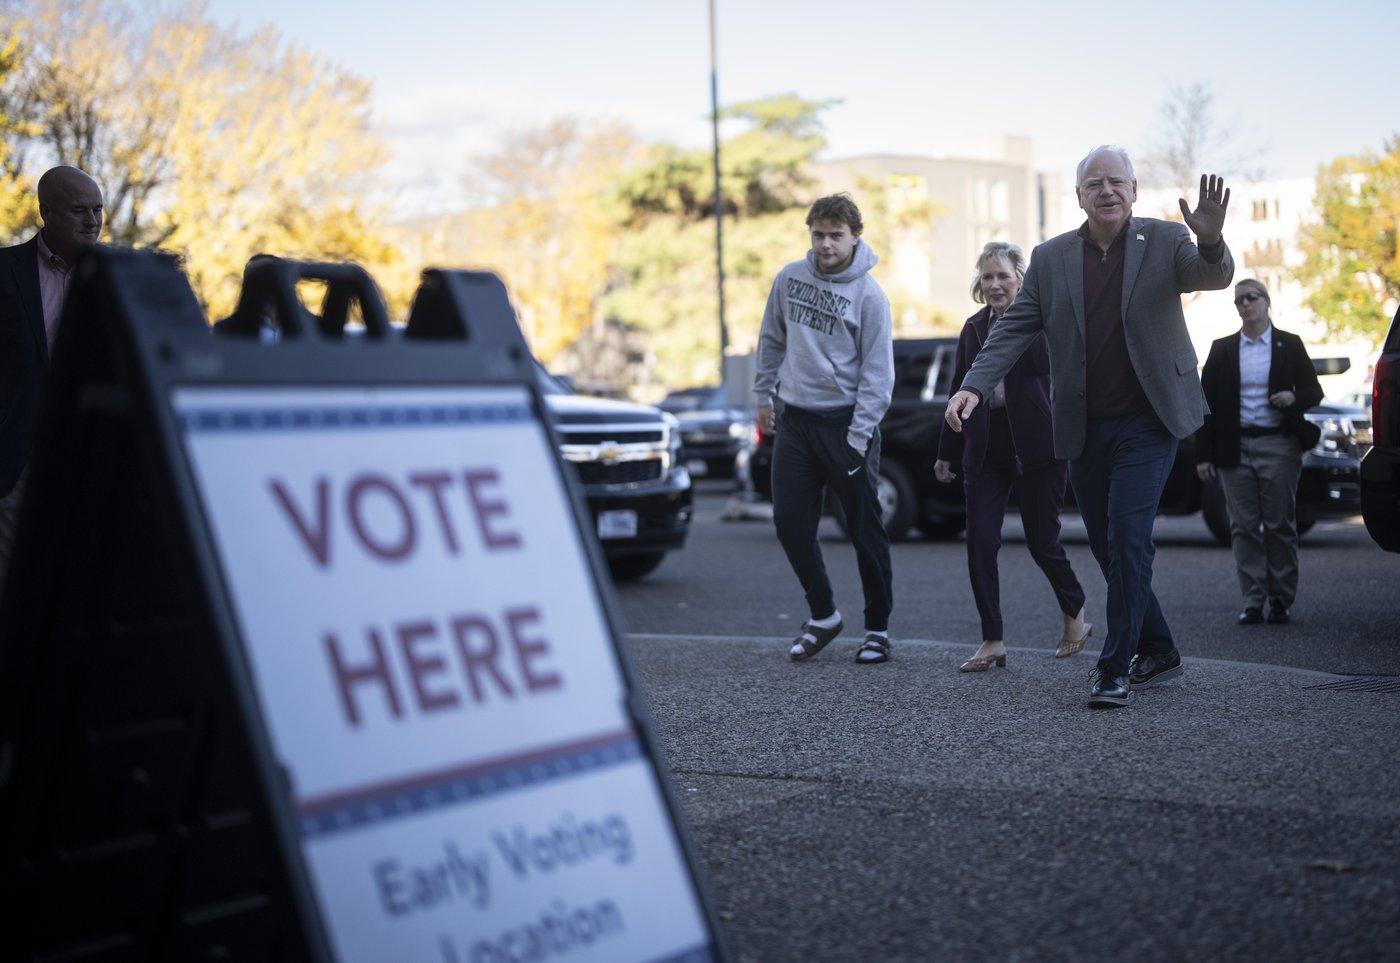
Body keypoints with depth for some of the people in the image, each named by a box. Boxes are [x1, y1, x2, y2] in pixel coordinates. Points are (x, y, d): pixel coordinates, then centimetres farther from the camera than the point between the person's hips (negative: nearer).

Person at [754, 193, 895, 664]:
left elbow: (877, 373, -11)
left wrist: (858, 436, -16)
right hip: (795, 420, 5)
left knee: (865, 529, 2)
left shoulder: (869, 296, -10)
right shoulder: (790, 278, 4)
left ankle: (878, 628, 14)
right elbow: (772, 340, 17)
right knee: (790, 522, 3)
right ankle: (823, 616, 19)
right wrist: (763, 395, 14)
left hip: (846, 423, -4)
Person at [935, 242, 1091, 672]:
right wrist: (947, 453, 16)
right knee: (980, 545, -3)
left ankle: (1075, 613, 32)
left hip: (1035, 447, -4)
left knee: (1042, 541, 4)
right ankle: (993, 641, 5)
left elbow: (1040, 362, -20)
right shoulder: (974, 328, 12)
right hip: (985, 450, 5)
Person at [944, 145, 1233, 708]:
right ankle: (1157, 651, 28)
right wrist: (974, 386, -12)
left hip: (1147, 423, -4)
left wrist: (1211, 242, -38)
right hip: (1084, 430, 4)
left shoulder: (1165, 242, 1)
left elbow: (1213, 277, -15)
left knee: (1128, 535, -14)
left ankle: (1115, 669, -8)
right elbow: (1013, 328, 3)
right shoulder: (1051, 259, 7)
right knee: (1108, 548, 10)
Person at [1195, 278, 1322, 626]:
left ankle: (1281, 600, 8)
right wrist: (1204, 454, -1)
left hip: (1278, 445, -1)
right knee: (1244, 526, -1)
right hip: (1235, 449, 1)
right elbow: (1206, 401, 6)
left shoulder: (1289, 345, 6)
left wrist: (1294, 398, -16)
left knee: (1280, 524, -1)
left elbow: (1315, 391, 9)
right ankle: (1252, 602, 2)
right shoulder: (1222, 349, 9)